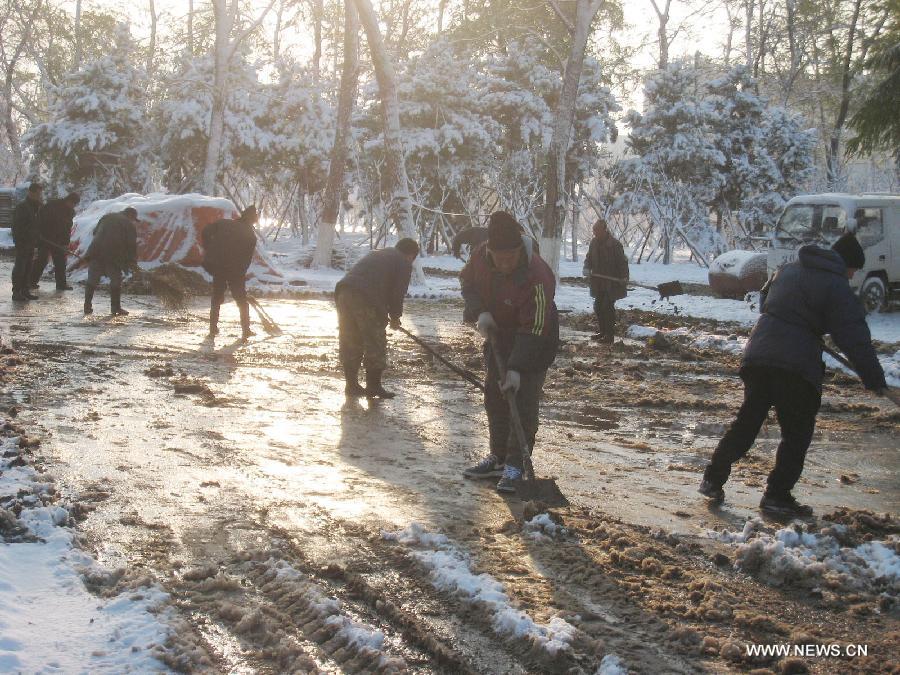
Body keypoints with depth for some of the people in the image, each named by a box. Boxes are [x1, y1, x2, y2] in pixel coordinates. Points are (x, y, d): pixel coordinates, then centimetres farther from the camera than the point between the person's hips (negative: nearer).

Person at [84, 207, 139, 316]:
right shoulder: (130, 225, 5)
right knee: (116, 281, 6)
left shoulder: (107, 217, 22)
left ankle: (87, 307, 14)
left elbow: (95, 231, 25)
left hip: (95, 253, 5)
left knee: (92, 280, 11)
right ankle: (116, 308, 6)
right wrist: (133, 263, 6)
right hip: (113, 256, -5)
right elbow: (132, 245, 0)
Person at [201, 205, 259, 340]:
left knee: (217, 297, 17)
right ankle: (246, 330, 10)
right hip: (235, 271, -3)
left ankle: (213, 328, 18)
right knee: (241, 299, 10)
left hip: (215, 265, 3)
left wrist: (208, 250, 10)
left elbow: (205, 233, -1)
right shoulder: (251, 235, 1)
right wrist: (241, 273, 10)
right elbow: (248, 258, 1)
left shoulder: (224, 223, 6)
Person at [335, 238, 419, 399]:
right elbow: (398, 293, 1)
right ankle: (373, 386, 8)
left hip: (344, 291, 8)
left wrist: (388, 314, 32)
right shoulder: (404, 264, 9)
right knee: (375, 343, 3)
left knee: (350, 342, 14)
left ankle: (351, 385, 20)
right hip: (367, 300, -8)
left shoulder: (376, 254, 33)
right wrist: (395, 317, 15)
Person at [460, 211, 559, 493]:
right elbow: (467, 281, 4)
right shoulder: (481, 256, -17)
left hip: (534, 345, -7)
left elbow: (532, 330, -33)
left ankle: (515, 466, -3)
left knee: (523, 404, -10)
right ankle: (498, 458, 24)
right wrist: (479, 311, -13)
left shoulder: (537, 277, -35)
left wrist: (516, 368, -35)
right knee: (495, 400, 12)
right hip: (498, 338, 7)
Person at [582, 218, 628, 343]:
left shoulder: (614, 244, -13)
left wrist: (624, 277, -20)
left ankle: (610, 335, -3)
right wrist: (586, 268, -5)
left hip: (611, 282, -7)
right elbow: (589, 257, 15)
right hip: (598, 282, 7)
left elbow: (622, 262, -12)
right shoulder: (594, 242, 5)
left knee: (607, 307, -9)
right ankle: (603, 332, 25)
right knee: (598, 307, 12)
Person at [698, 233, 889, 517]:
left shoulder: (788, 270, 17)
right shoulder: (836, 286, -4)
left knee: (747, 422, 16)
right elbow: (854, 337, -10)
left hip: (757, 356, 6)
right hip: (797, 365, -6)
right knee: (796, 435, 7)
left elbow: (764, 302, 31)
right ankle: (777, 496, 6)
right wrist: (875, 379, -9)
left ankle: (713, 480, 18)